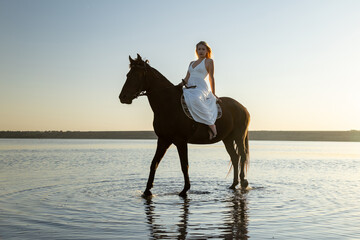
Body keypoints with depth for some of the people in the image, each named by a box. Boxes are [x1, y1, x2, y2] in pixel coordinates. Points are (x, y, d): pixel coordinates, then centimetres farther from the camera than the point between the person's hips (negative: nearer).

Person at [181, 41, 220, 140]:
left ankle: (211, 124, -33)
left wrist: (213, 94, 5)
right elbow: (186, 79, 23)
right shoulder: (192, 63, 25)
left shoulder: (209, 61, 7)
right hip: (189, 89, 7)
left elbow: (211, 78, 5)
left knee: (195, 99, -40)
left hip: (201, 88, -7)